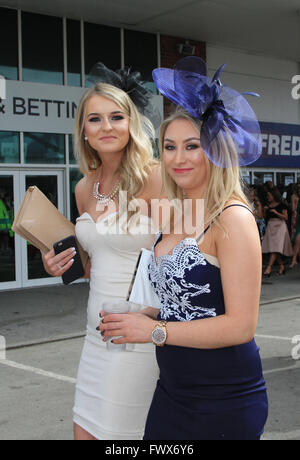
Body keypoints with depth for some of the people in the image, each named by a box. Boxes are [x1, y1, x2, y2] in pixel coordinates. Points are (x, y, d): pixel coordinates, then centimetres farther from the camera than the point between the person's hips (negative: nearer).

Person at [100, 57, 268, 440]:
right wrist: (133, 318, 1)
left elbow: (240, 325, -20)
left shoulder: (232, 219, -16)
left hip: (223, 404, -7)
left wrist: (154, 330, -15)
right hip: (172, 391, 7)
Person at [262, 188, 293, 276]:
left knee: (275, 248, -14)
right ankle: (281, 267, 14)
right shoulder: (269, 206, 14)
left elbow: (286, 217, -7)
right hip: (270, 226, 7)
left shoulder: (281, 205, -3)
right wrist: (265, 211, -1)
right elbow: (266, 218, 16)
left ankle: (269, 268, -22)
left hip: (279, 226, -6)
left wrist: (276, 212, -16)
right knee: (271, 248, 3)